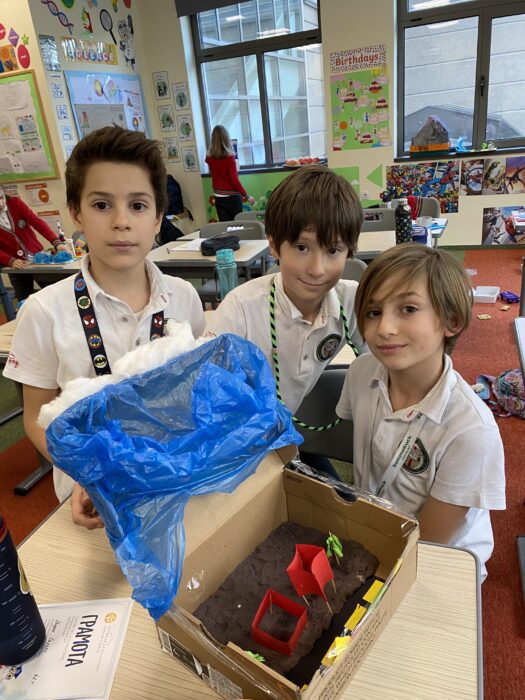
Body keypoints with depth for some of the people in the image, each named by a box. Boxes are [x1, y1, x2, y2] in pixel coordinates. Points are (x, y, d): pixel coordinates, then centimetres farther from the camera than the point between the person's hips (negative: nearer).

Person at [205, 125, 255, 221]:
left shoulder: (209, 157, 0)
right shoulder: (229, 156, -15)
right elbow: (234, 180, -17)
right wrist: (246, 196, -11)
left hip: (218, 197, 5)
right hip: (232, 196, -4)